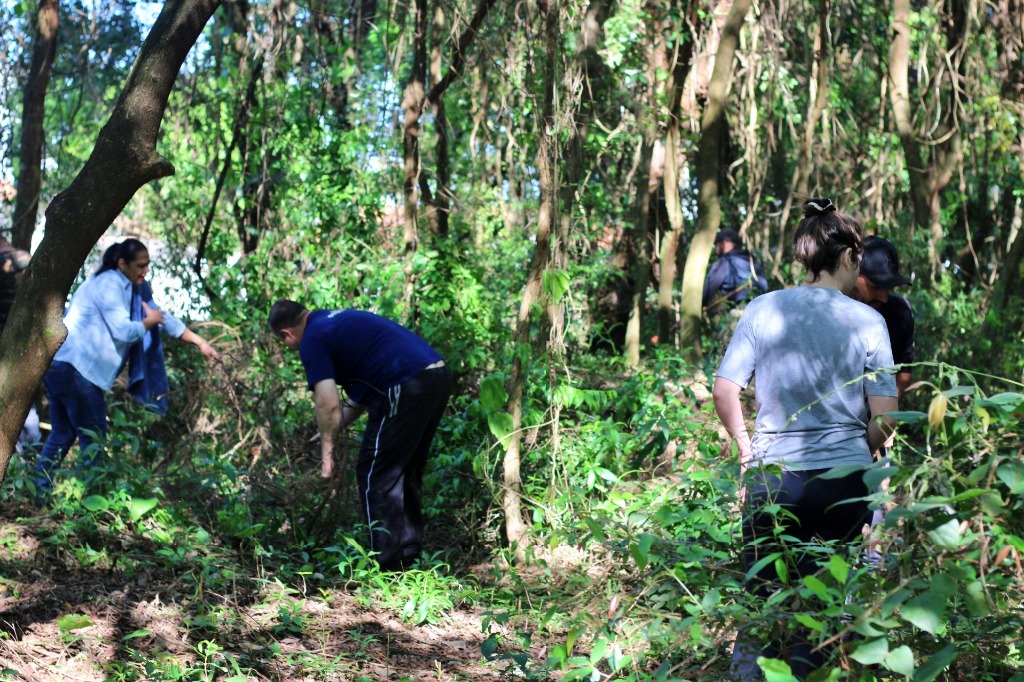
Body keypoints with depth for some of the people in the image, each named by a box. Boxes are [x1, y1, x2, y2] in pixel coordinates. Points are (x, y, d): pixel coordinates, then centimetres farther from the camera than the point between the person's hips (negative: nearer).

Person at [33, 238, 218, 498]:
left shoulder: (130, 289, 19)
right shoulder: (109, 284, -11)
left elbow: (161, 315, 20)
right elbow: (123, 330, -18)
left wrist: (200, 342, 17)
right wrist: (150, 322, 0)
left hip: (60, 364, 10)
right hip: (75, 366, -10)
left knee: (62, 434, 14)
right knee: (93, 434, -2)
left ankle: (39, 494, 18)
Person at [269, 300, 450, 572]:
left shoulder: (312, 340, -3)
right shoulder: (336, 320, 25)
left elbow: (328, 405, -10)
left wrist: (327, 451, 4)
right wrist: (335, 428, 27)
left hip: (405, 389, -9)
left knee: (375, 477, 3)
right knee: (405, 473, 21)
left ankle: (389, 567, 6)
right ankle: (409, 555, 28)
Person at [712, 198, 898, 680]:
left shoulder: (762, 310, -2)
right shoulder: (867, 321, -4)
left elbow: (724, 392, -2)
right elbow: (884, 417, -6)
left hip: (772, 480, 1)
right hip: (846, 484, -1)